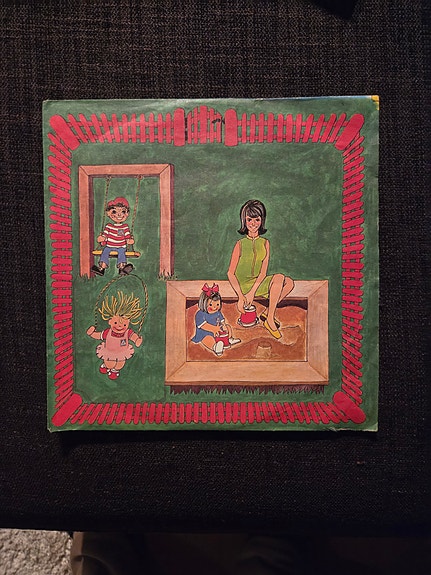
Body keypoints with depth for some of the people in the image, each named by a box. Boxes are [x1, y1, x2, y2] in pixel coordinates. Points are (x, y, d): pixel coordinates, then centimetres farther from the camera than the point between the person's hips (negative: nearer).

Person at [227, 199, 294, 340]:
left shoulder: (265, 243, 3)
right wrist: (241, 296, -19)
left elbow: (263, 271, -3)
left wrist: (252, 292, -18)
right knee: (279, 278, -25)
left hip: (259, 282, 5)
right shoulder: (240, 244, -7)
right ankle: (270, 320, -16)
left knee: (289, 283, -12)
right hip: (243, 284, -5)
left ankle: (267, 313, -2)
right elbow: (230, 273, -9)